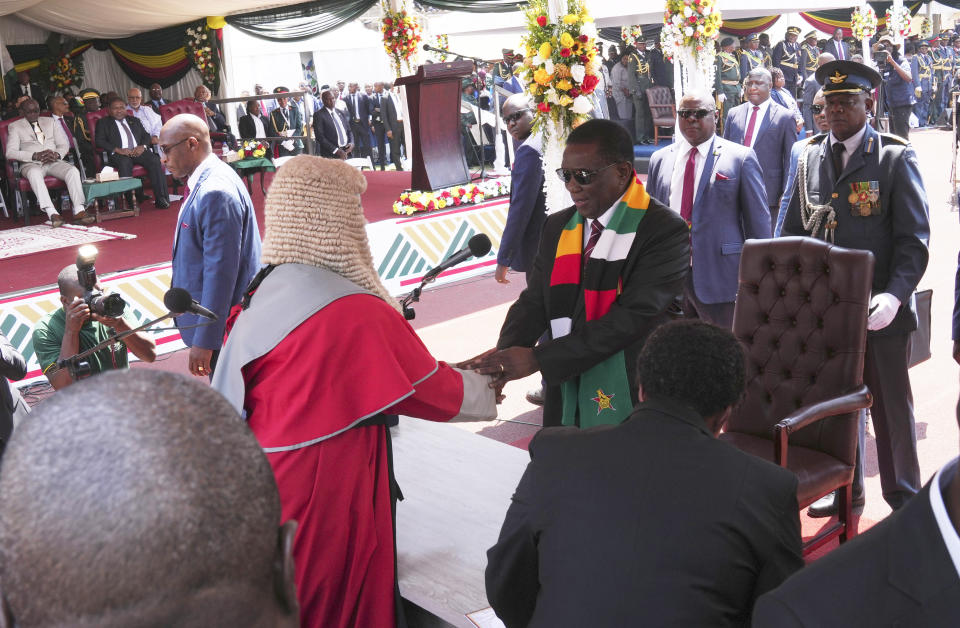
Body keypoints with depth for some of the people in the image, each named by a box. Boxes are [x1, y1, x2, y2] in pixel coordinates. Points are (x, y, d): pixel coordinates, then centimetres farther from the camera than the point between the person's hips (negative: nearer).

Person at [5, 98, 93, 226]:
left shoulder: (50, 122, 22)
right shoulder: (15, 126, 12)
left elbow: (64, 145, 15)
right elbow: (10, 152, -1)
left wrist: (56, 154, -10)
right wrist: (35, 156, -16)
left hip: (54, 162, 3)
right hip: (31, 163, -3)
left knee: (73, 171, -30)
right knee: (34, 173, -40)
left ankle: (79, 211, -40)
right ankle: (52, 214, -51)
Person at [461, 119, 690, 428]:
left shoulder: (666, 231, -14)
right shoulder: (557, 227, 7)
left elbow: (633, 316, -23)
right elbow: (534, 302, 4)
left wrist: (538, 357, -25)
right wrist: (505, 354, -18)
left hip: (629, 406, -5)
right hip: (565, 402, 5)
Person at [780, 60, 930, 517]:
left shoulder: (896, 158, -5)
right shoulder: (810, 156, 8)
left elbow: (914, 238, -9)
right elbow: (794, 229, 12)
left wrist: (894, 296, -23)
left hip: (878, 308, -4)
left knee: (891, 405, 9)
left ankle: (904, 496, 27)